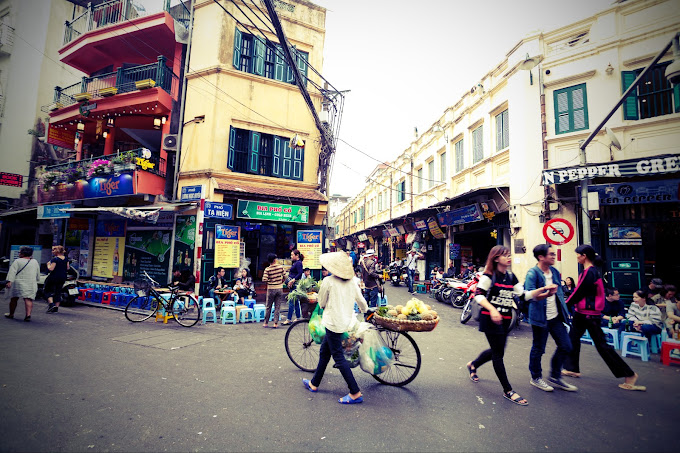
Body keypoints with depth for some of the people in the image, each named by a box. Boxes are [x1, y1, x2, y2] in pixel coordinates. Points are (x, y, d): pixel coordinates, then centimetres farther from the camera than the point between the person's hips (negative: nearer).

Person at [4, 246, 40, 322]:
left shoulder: (17, 261, -4)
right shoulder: (35, 262, 11)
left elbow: (12, 272, -13)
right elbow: (38, 275, 18)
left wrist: (9, 281, -17)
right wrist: (35, 280, 31)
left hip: (18, 283, -2)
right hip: (31, 284, 3)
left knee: (14, 299, 14)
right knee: (28, 299, -5)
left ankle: (11, 314, 27)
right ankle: (28, 314, -19)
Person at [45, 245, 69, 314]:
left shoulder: (55, 259, -15)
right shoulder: (66, 259, 6)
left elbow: (51, 269, -19)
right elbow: (67, 268, 10)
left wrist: (48, 264, -2)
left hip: (54, 277, -7)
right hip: (63, 277, 7)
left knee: (47, 290, 8)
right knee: (58, 291, 12)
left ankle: (51, 304, -7)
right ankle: (56, 307, 15)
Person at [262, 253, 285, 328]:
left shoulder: (267, 269, -9)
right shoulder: (281, 267, -4)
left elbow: (264, 280, -17)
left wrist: (268, 283, 3)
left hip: (271, 289, -1)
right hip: (279, 288, 1)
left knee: (268, 307, 12)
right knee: (277, 307, 8)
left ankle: (266, 323, 20)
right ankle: (275, 323, 7)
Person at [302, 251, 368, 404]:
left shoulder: (328, 281, -14)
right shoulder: (351, 283, 2)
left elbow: (321, 303, -4)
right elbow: (362, 302, 9)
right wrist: (365, 311, 30)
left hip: (333, 322, -8)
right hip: (346, 321, 8)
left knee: (338, 357, -1)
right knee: (324, 352, 20)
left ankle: (355, 393, 1)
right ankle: (314, 384, 34)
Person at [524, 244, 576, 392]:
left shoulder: (555, 272, 10)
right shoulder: (533, 273, -15)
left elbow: (560, 292, 20)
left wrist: (564, 312, 17)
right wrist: (546, 293, -40)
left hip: (556, 317, 8)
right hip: (541, 318, -8)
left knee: (566, 346, 11)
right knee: (538, 349, 4)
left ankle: (555, 377, 29)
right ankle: (536, 378, 24)